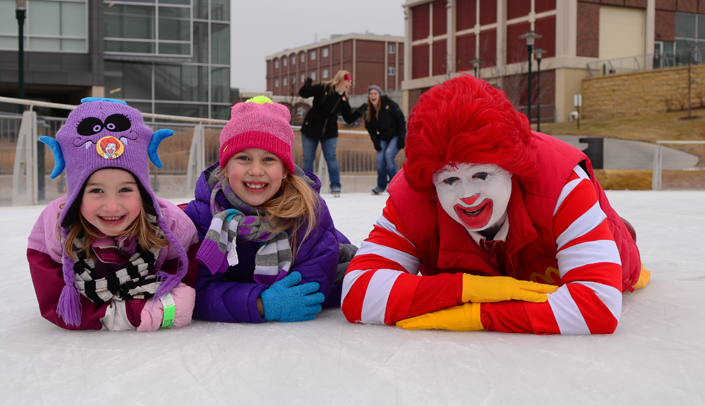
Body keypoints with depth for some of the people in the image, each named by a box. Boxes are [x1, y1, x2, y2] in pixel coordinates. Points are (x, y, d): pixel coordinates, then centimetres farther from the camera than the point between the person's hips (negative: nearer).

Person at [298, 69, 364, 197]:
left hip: (329, 132, 3)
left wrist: (359, 112, -12)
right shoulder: (323, 88, -9)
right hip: (311, 128, -3)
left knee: (331, 158, -3)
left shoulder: (343, 99, 4)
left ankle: (335, 186, 5)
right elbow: (303, 93, -13)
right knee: (308, 158, 3)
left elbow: (349, 118, 4)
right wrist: (307, 84, -29)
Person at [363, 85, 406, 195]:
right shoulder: (368, 112, -2)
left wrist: (401, 137, -15)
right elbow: (370, 129, 6)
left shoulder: (390, 105, -16)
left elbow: (401, 120, -12)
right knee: (380, 158, -12)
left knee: (388, 155, -24)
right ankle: (381, 186, 5)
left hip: (396, 136, -4)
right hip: (383, 139, 4)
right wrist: (376, 142, -8)